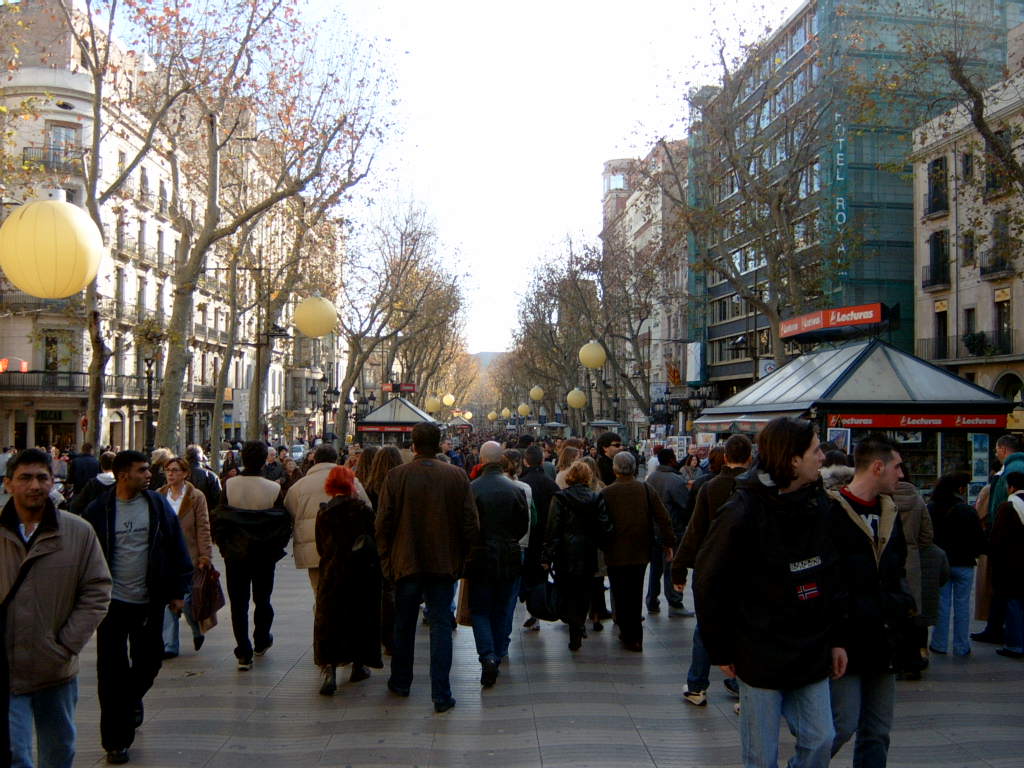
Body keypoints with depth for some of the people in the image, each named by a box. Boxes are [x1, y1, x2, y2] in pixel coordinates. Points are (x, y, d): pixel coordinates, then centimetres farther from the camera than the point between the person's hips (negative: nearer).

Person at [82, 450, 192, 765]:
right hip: (113, 602, -2)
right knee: (112, 671, 1)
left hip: (150, 601, 2)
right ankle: (115, 741, 13)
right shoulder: (98, 510, -5)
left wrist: (178, 591, 1)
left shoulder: (159, 505, 0)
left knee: (148, 661, 13)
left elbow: (177, 550, 3)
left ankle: (132, 698, 45)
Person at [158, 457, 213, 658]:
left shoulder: (196, 497, -2)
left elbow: (203, 529, -3)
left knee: (186, 600, -1)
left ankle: (198, 631, 28)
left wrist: (204, 557, -8)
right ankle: (170, 645, 9)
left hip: (188, 556, -3)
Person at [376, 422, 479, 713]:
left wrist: (387, 561, 8)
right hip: (444, 565, 0)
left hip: (406, 563, 1)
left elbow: (383, 524, -5)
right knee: (441, 626, 5)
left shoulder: (396, 476, -8)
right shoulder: (457, 476, -7)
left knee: (404, 625, 16)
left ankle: (400, 683, 32)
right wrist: (460, 558, 8)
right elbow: (471, 525, -5)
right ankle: (441, 694, 3)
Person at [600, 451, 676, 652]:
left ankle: (631, 637, 7)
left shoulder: (606, 493, -11)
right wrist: (669, 543, 6)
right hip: (641, 552, 3)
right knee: (635, 594, 17)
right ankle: (633, 633, 26)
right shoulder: (646, 489, -3)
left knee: (621, 596, 6)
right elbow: (663, 517, -2)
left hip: (616, 553, -3)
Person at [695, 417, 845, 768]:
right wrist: (720, 650, -7)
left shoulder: (818, 505, 3)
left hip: (811, 655, 6)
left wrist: (835, 638, 9)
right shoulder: (742, 512, -17)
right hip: (761, 656, -5)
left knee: (820, 739, 11)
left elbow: (830, 578, 12)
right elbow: (708, 583, -11)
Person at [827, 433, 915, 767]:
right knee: (843, 725, -8)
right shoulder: (829, 511, -13)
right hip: (844, 641, -8)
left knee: (877, 733, 12)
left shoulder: (890, 512, 13)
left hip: (882, 642, 8)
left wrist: (901, 603, 10)